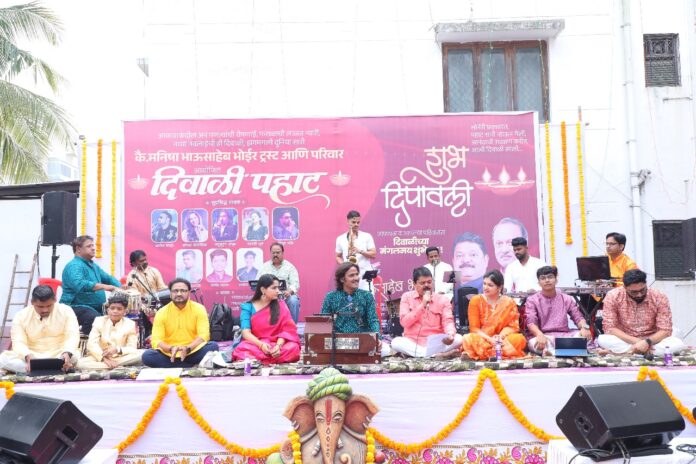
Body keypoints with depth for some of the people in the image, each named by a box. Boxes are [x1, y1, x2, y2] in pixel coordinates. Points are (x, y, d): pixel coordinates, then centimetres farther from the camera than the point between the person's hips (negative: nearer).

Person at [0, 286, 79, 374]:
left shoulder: (66, 311, -4)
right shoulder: (21, 316, -2)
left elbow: (73, 336, -13)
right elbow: (18, 343, -10)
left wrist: (67, 353, -36)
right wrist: (28, 356, -34)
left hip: (59, 357, -2)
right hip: (33, 357, 2)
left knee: (75, 355, -33)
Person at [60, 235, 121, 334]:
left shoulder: (93, 265, 18)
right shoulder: (74, 266, -14)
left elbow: (108, 278, 23)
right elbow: (78, 284, -32)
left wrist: (120, 288, 2)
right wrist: (104, 287, -37)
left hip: (96, 307, 10)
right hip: (76, 307, -10)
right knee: (94, 318, -35)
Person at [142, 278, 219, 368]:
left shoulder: (199, 309, -3)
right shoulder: (161, 313, -2)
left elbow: (203, 335, -11)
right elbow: (156, 341, -9)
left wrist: (188, 348, -28)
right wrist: (171, 349, -29)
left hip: (193, 352, -1)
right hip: (169, 355, 1)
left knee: (213, 346, -28)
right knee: (147, 355, -28)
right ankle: (193, 365, -24)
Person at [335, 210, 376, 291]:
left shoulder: (367, 236, 5)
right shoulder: (340, 239, 10)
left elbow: (373, 254, 1)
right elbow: (338, 257, 16)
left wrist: (360, 251, -15)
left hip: (365, 275, -1)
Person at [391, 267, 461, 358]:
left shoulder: (443, 299, 5)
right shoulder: (407, 297, 5)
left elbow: (448, 321, -8)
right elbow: (404, 322, -6)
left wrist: (450, 334, -32)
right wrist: (422, 305, -13)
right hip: (413, 343, -1)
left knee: (458, 339, -26)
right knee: (396, 342, -31)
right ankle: (438, 354, -27)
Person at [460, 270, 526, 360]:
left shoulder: (509, 302, 3)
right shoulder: (476, 300, 0)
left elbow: (512, 326, 1)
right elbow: (474, 328, -3)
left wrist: (500, 336, -20)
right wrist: (490, 339, -19)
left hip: (503, 339, 2)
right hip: (482, 339, -2)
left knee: (519, 339, -31)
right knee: (468, 339, -32)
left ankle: (480, 354, -29)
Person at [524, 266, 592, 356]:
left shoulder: (566, 299, 15)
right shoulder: (532, 300, 6)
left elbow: (578, 317, 8)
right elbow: (531, 322, -8)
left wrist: (584, 327, -18)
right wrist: (540, 335, -31)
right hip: (544, 337, -3)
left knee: (586, 335, -25)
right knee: (534, 342, -38)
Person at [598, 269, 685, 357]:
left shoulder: (660, 298, -12)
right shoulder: (613, 297, -14)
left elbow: (665, 330, -13)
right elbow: (609, 328, -16)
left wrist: (647, 342, -31)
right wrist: (636, 342, -27)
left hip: (652, 341, 2)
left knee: (678, 344, -28)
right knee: (602, 339, -32)